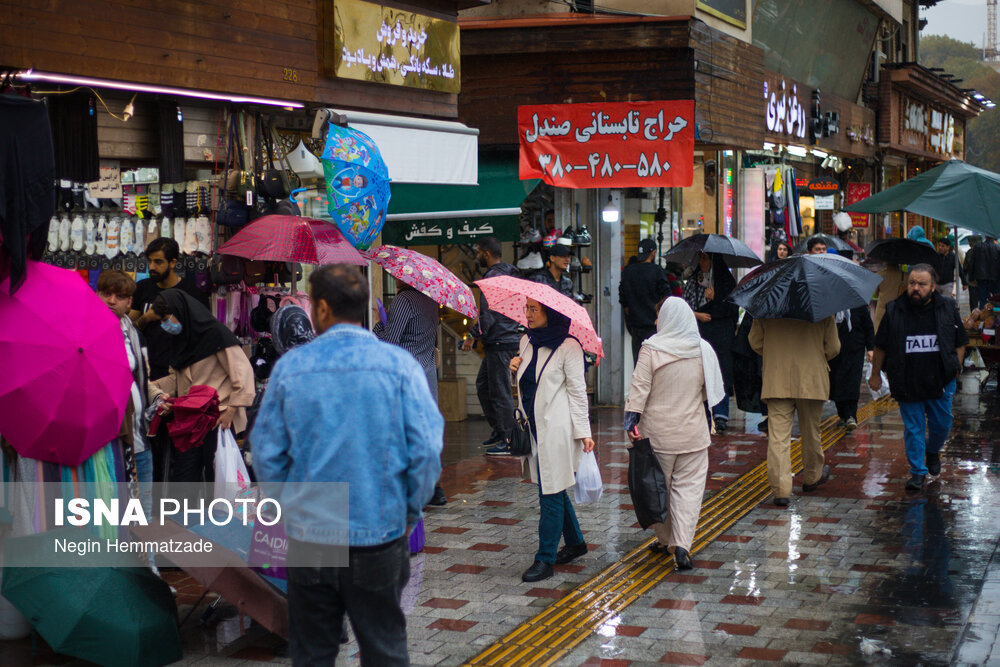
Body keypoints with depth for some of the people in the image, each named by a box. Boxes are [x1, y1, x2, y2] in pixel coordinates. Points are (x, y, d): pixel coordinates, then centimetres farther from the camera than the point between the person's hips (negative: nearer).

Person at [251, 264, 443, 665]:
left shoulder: (290, 367, -3)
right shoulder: (399, 365, -7)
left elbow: (267, 453, 2)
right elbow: (427, 449, -10)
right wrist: (410, 512, 4)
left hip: (309, 538, 1)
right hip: (379, 538, -1)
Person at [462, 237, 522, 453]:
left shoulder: (493, 277, -15)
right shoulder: (507, 274, 16)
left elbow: (489, 313, -21)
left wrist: (473, 336, -16)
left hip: (500, 343, -10)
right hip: (508, 339, 10)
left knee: (500, 391, -5)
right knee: (483, 385, 17)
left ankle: (507, 440, 0)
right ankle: (497, 430, 23)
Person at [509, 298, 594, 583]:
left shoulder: (568, 347, -10)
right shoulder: (527, 341, 10)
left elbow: (577, 390, -9)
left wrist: (583, 432, -12)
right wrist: (516, 367, 1)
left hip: (557, 430, -8)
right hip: (534, 428, 8)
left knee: (551, 492, -4)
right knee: (554, 489, 17)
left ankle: (545, 559, 1)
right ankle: (575, 542, 33)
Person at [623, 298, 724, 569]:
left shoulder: (651, 350, -11)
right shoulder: (703, 350, -4)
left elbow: (639, 388, -11)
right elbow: (711, 391, 7)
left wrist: (631, 421, -4)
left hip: (657, 432, -1)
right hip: (692, 432, 1)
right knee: (688, 486, 4)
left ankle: (664, 539, 26)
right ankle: (682, 544, -7)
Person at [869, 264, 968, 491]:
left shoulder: (948, 308, -1)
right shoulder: (894, 311, -4)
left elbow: (960, 343, 9)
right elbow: (881, 346, 6)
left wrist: (955, 369, 2)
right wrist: (875, 374, 9)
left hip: (941, 381, 1)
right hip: (907, 384, -1)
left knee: (942, 424, 11)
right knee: (913, 428, 2)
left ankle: (933, 451, 41)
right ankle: (917, 471, 13)